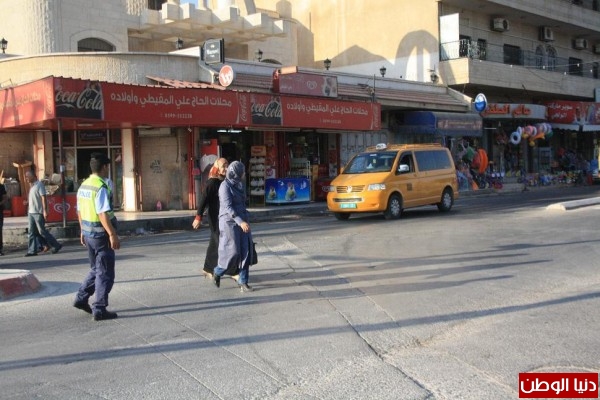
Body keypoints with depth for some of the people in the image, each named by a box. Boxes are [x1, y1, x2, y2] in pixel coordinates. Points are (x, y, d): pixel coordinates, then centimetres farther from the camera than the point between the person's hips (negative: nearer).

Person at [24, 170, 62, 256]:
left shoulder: (39, 185, -11)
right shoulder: (31, 186, 16)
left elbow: (43, 198, -16)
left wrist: (45, 210, -22)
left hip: (38, 213, -9)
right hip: (31, 212, 9)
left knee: (42, 231, -6)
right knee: (32, 232, 5)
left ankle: (56, 245, 5)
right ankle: (32, 250, 7)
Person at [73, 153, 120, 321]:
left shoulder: (84, 186, 9)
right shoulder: (101, 188, -19)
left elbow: (80, 211, 16)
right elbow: (103, 214, -25)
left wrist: (83, 231, 24)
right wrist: (113, 235, -24)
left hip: (88, 233, 9)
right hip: (101, 234, -9)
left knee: (96, 269, 23)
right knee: (105, 273, 1)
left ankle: (81, 299, 25)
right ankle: (99, 310, 5)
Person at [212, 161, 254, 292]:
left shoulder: (239, 185, 11)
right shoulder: (225, 186, -13)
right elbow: (228, 207, -21)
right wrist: (240, 221, -29)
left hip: (242, 221, 7)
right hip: (230, 222, -7)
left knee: (245, 252, 0)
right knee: (232, 252, -5)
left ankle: (243, 282, 5)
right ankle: (218, 272, 21)